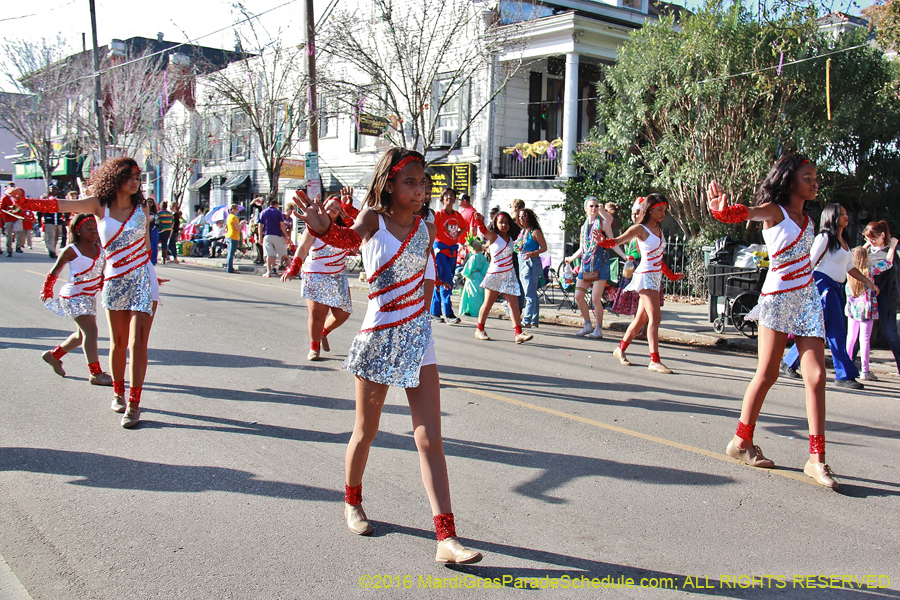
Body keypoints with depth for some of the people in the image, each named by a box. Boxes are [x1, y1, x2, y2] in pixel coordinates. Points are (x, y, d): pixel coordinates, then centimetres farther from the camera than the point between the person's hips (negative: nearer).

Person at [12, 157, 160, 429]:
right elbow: (59, 205, -7)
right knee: (117, 342, 10)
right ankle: (118, 393, 30)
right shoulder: (100, 205, 0)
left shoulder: (141, 207, 2)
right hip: (114, 281, 1)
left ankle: (133, 404, -4)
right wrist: (24, 200, -20)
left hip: (142, 281, -1)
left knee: (137, 343, -8)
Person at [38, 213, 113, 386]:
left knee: (82, 334, 18)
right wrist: (46, 292, 8)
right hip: (74, 295, -8)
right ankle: (96, 374, -14)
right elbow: (54, 272, -1)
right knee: (90, 331, -16)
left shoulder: (99, 250, 3)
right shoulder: (71, 251, -14)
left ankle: (53, 354, 41)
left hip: (90, 296, 8)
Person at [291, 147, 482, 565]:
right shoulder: (373, 220, -8)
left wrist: (419, 320, 7)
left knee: (430, 440, -2)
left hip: (419, 340, 3)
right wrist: (325, 228, -54)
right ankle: (352, 502, 40)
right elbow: (349, 239, -32)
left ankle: (446, 538, -2)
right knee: (366, 433, 13)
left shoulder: (426, 229, 5)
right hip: (378, 340, -3)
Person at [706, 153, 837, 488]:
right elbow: (745, 214, -27)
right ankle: (742, 441, 13)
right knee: (767, 375, -2)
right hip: (778, 298, -6)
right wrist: (721, 209, -47)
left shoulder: (807, 219, 15)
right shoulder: (774, 211, -6)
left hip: (808, 300, 6)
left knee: (816, 377, -3)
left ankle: (817, 459, 0)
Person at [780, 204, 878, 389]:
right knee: (837, 331, -10)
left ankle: (789, 363, 17)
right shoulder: (825, 238, -7)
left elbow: (850, 268, 22)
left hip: (837, 289, 9)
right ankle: (845, 375, -7)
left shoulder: (843, 242, 19)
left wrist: (869, 283, 15)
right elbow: (810, 263, -11)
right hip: (823, 285, -9)